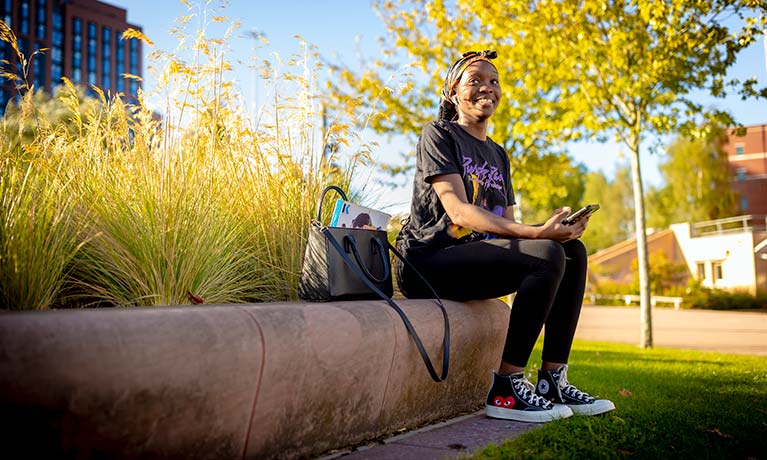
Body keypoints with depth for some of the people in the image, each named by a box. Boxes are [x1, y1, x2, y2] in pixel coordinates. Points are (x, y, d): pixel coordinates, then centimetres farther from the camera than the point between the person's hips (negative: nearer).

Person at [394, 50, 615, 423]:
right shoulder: (438, 134, -2)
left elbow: (507, 225, 13)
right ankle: (506, 390, -22)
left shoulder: (498, 155, 22)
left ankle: (553, 382, -6)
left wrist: (553, 231, -10)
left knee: (574, 251, -5)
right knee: (547, 256, -26)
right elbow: (458, 211, -17)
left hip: (473, 256, 8)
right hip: (427, 260, -8)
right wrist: (535, 234, -28)